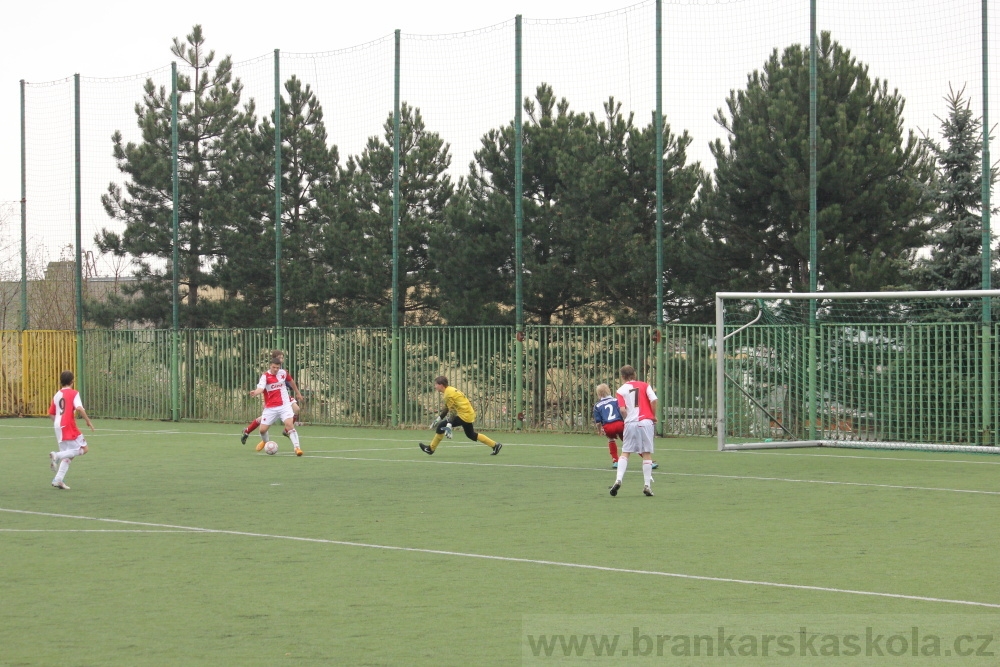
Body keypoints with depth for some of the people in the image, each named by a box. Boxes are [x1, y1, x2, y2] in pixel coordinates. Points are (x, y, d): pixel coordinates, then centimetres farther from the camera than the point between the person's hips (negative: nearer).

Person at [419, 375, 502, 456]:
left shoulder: (449, 393, -15)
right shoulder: (450, 390, 14)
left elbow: (453, 411, -21)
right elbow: (447, 408, 23)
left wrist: (449, 424, -27)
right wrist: (439, 418, 25)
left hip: (464, 415, -10)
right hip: (469, 415, 10)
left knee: (441, 426, -8)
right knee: (471, 435, 23)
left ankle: (431, 449, -2)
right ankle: (495, 445, 24)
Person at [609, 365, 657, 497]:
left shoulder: (621, 390, 6)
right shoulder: (644, 385, 9)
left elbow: (622, 410, -5)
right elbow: (654, 400, -5)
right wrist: (654, 416, 8)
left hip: (630, 423, 0)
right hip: (645, 421, 0)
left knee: (625, 453, 7)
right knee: (647, 454, 4)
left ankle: (618, 479, -10)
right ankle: (647, 485, 2)